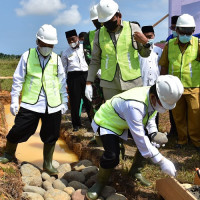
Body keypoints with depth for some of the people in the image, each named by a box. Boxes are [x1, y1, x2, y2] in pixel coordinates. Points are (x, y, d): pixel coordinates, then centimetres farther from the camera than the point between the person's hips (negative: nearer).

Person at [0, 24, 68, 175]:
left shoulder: (56, 59, 7)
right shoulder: (27, 56, 1)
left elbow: (62, 82, 13)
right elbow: (18, 80, 4)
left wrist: (64, 102, 12)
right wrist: (14, 101, 1)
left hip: (53, 106, 2)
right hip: (30, 104, -2)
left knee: (51, 137, 8)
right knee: (18, 131, 2)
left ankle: (48, 164, 28)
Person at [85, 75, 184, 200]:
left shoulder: (155, 98, -15)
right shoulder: (134, 105, -42)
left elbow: (150, 116, 6)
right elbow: (140, 138, -37)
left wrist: (154, 134, -14)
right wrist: (161, 161, -32)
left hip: (125, 123, 8)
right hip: (107, 121, -8)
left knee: (157, 141, -3)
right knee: (112, 156, -31)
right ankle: (101, 182, 1)